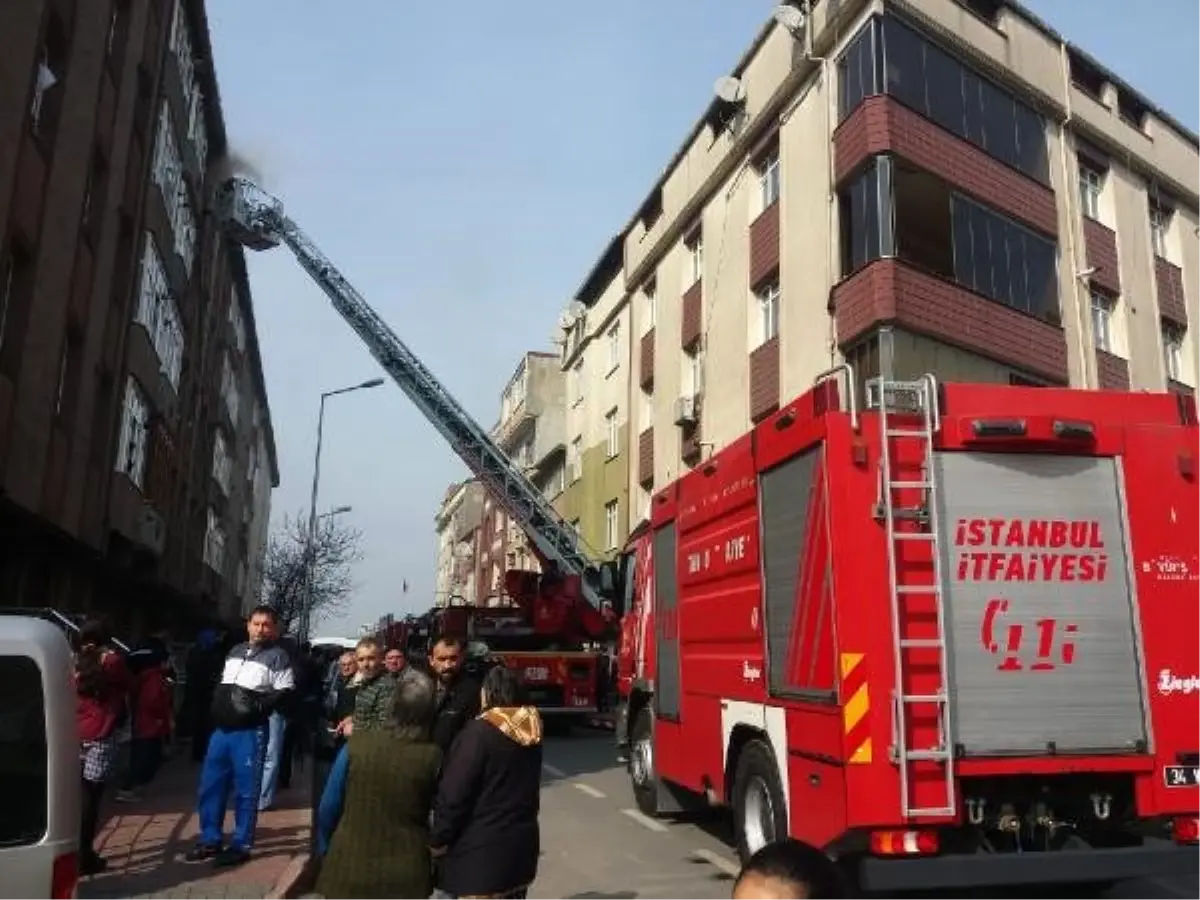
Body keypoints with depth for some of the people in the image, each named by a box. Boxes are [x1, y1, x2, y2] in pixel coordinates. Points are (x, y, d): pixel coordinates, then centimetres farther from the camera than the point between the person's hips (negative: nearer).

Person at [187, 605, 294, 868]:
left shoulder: (278, 656, -5)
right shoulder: (235, 651, 15)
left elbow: (284, 694, -11)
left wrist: (257, 705, -23)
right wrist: (217, 706, 8)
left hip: (250, 732, -6)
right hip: (222, 728, 7)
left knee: (245, 791, 0)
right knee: (210, 785, 12)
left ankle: (241, 846, 11)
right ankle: (210, 841, 25)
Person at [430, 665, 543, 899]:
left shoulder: (479, 731, -19)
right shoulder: (531, 730, 2)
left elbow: (454, 793, -18)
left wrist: (438, 839, -8)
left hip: (483, 847, -7)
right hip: (522, 840, 7)